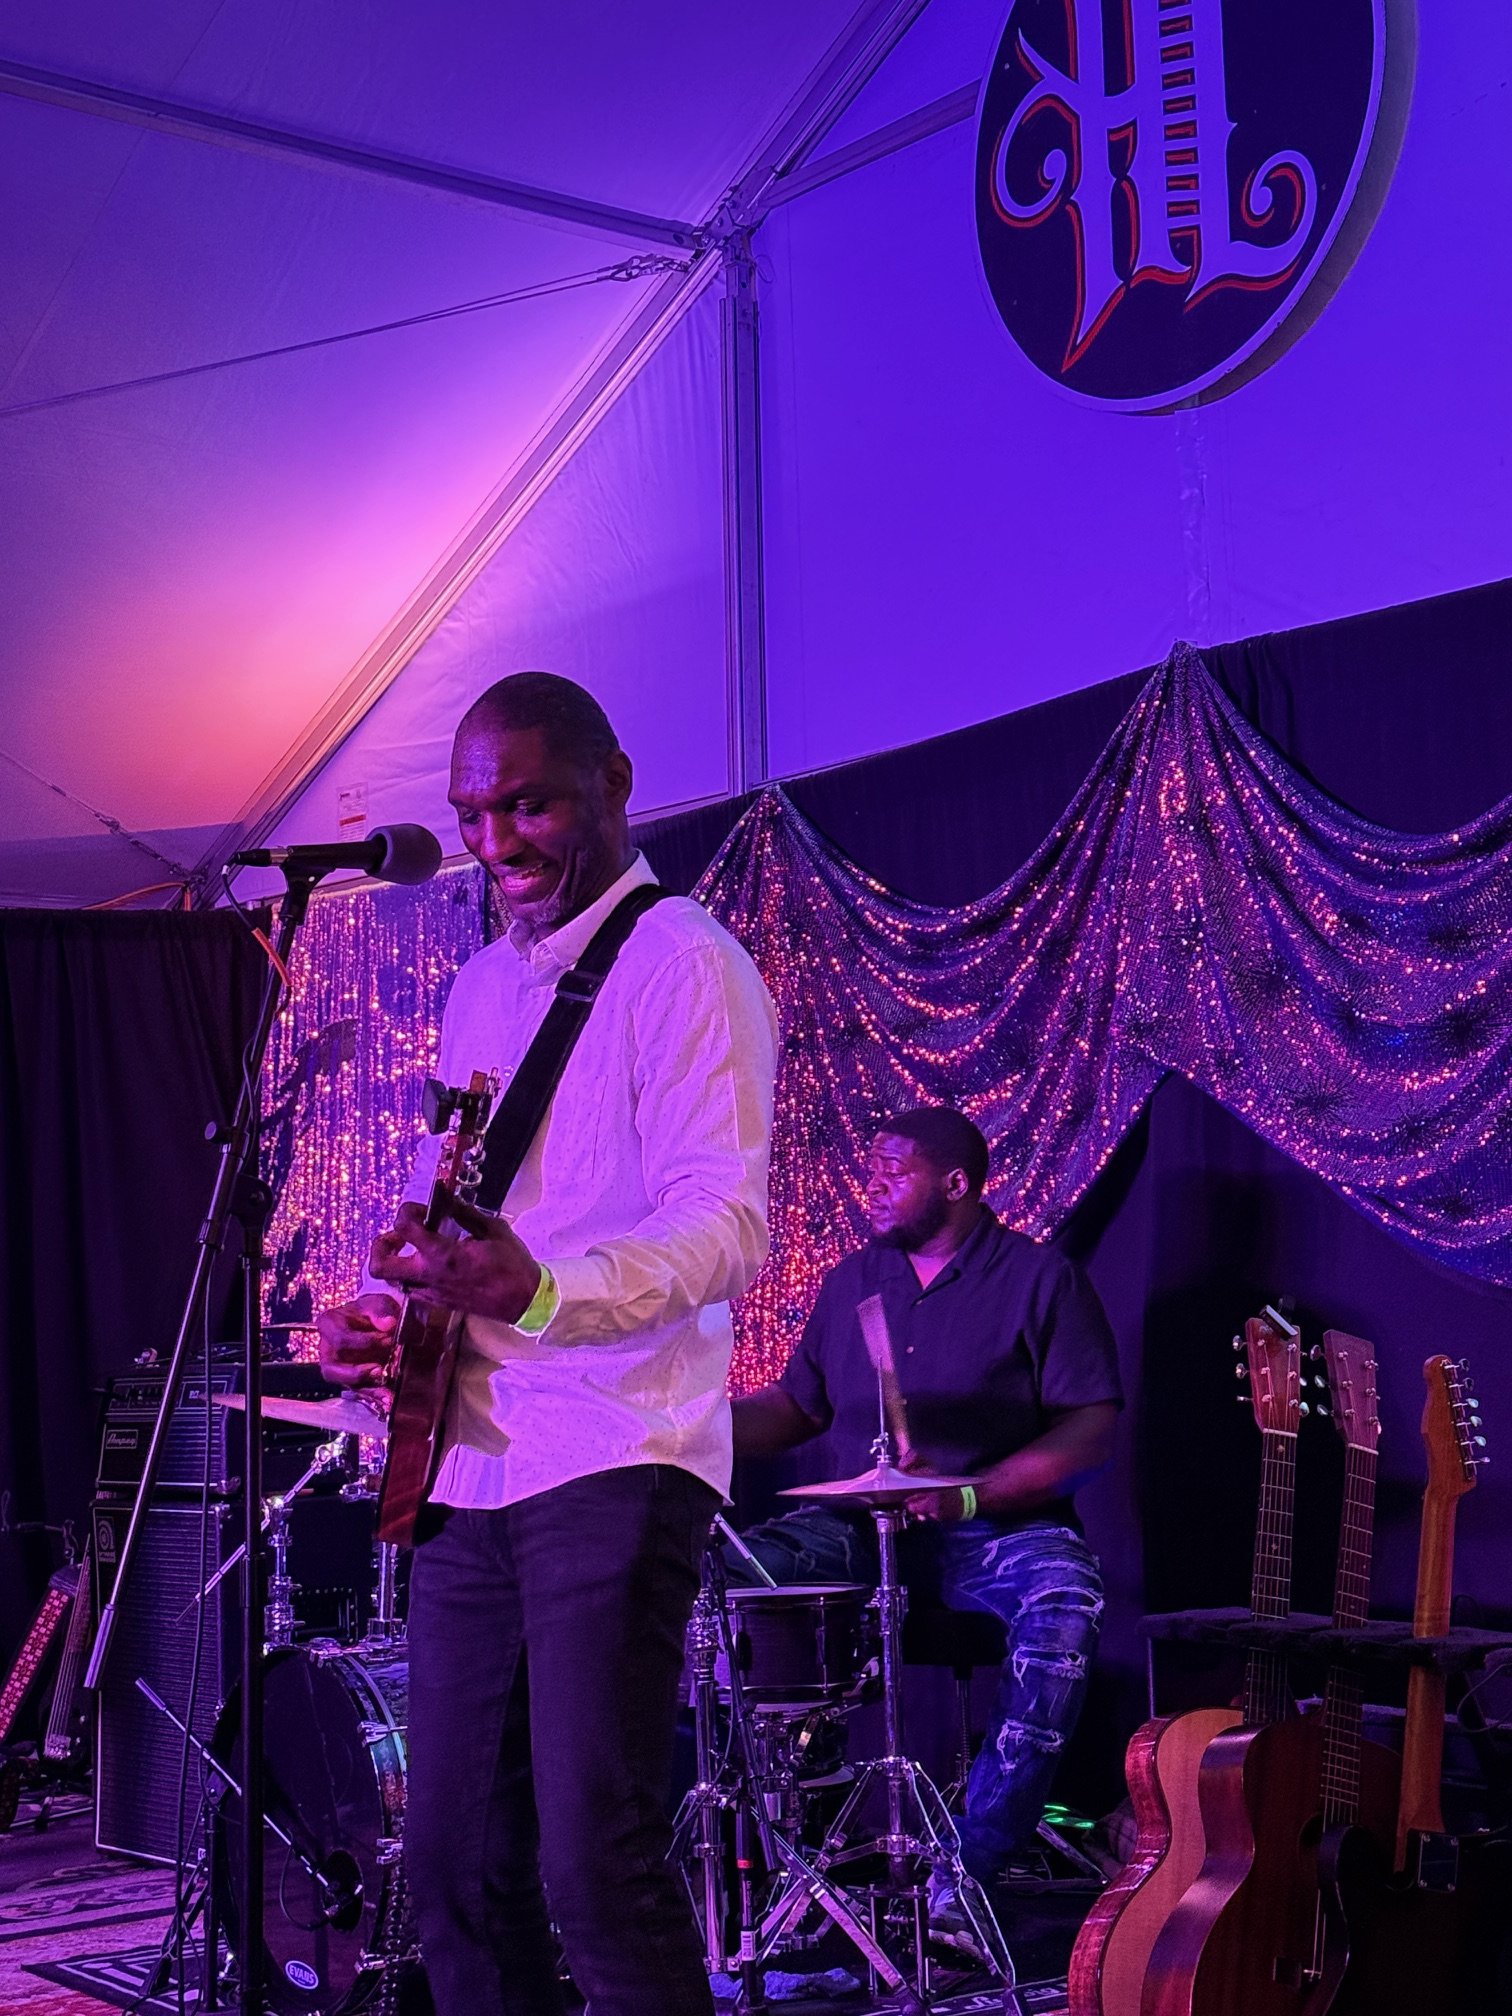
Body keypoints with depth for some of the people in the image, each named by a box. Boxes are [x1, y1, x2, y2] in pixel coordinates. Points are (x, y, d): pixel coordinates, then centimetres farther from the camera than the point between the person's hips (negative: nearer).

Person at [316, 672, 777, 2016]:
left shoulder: (683, 964, -7)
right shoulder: (481, 987, 18)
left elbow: (727, 1223, -18)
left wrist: (536, 1292, -35)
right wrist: (386, 1310, 5)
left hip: (615, 1463, -8)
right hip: (467, 1463, 8)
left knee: (596, 1862, -13)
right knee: (453, 1859, 10)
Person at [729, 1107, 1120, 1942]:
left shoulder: (1041, 1279, -2)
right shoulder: (852, 1280, 14)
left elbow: (1091, 1430, -9)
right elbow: (797, 1406, 20)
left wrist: (969, 1495, -22)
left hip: (1004, 1526, -4)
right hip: (857, 1526, 4)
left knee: (1065, 1600, -37)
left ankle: (963, 1874, -32)